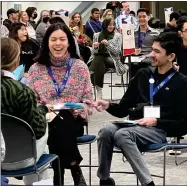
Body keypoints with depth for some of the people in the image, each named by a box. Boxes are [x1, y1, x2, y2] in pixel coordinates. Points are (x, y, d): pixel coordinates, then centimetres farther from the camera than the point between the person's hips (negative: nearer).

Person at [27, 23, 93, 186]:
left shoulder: (80, 67, 6)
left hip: (73, 122, 0)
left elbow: (88, 100, 6)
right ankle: (76, 172, -15)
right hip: (46, 121, 1)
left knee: (61, 126, -34)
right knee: (57, 126, -34)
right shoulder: (36, 69, 7)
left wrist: (80, 111, -14)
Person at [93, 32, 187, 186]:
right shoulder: (143, 75, 17)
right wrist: (108, 105, -4)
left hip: (159, 130, -4)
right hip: (134, 126, 4)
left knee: (122, 134, -34)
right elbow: (123, 110, 17)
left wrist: (157, 121, -13)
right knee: (106, 131, -29)